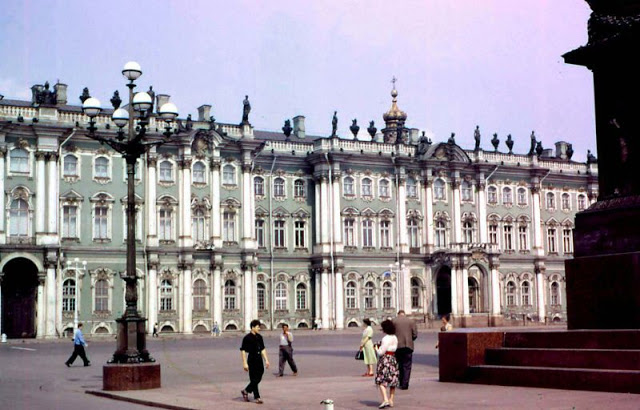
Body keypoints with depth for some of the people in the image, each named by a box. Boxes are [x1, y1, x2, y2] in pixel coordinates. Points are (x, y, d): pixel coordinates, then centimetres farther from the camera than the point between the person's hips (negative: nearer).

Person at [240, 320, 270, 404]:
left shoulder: (259, 337, 9)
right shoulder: (247, 338, -12)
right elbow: (243, 351, -12)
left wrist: (266, 360, 12)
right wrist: (245, 363, -16)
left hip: (259, 361, 7)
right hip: (252, 361, -7)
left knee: (258, 379, 9)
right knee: (254, 380, -1)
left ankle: (246, 391, 24)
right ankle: (257, 397, 13)